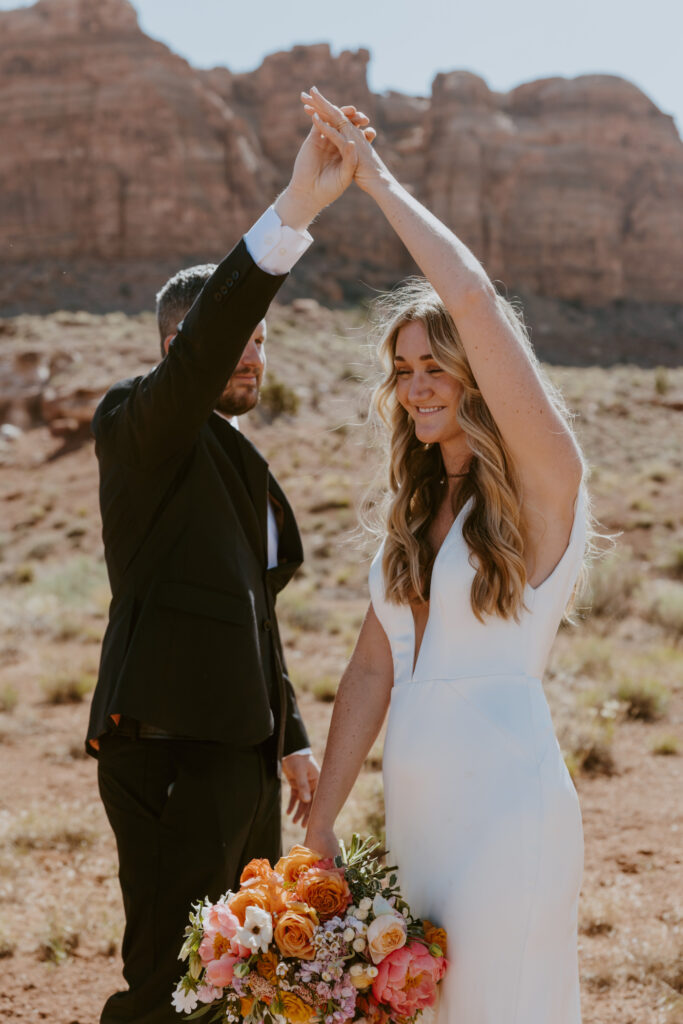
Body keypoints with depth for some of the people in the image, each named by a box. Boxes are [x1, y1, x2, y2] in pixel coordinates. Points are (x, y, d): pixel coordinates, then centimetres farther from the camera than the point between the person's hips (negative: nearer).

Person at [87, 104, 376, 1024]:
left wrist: (290, 740, 22)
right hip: (168, 751, -9)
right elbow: (200, 346, -27)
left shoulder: (237, 460, 21)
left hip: (240, 750, 9)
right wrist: (296, 208, -37)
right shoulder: (135, 426, -6)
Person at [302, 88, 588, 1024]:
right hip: (414, 810, 7)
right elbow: (373, 672, 13)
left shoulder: (543, 484, -10)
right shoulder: (414, 507, 12)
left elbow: (472, 296, -22)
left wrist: (376, 176, -12)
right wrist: (320, 826, 13)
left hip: (505, 813, -7)